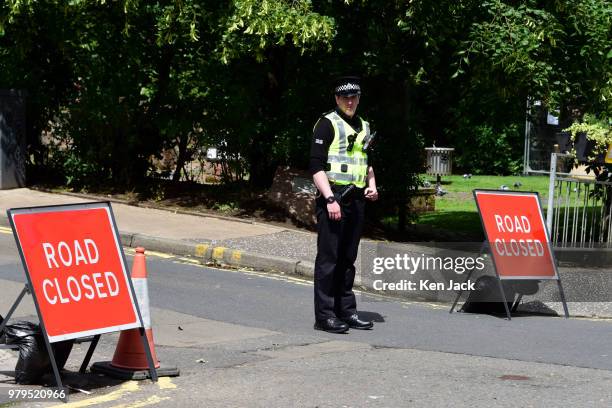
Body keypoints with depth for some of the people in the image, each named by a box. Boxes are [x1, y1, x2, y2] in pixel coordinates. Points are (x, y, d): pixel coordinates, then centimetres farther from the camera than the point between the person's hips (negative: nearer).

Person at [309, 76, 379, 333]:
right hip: (332, 198, -7)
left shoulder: (364, 127, 18)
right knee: (328, 258, -6)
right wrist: (330, 199, -19)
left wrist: (371, 185, 12)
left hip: (356, 199, 7)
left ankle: (346, 311, 18)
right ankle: (324, 315, -4)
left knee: (348, 258, 12)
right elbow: (316, 166, -12)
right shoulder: (327, 124, -5)